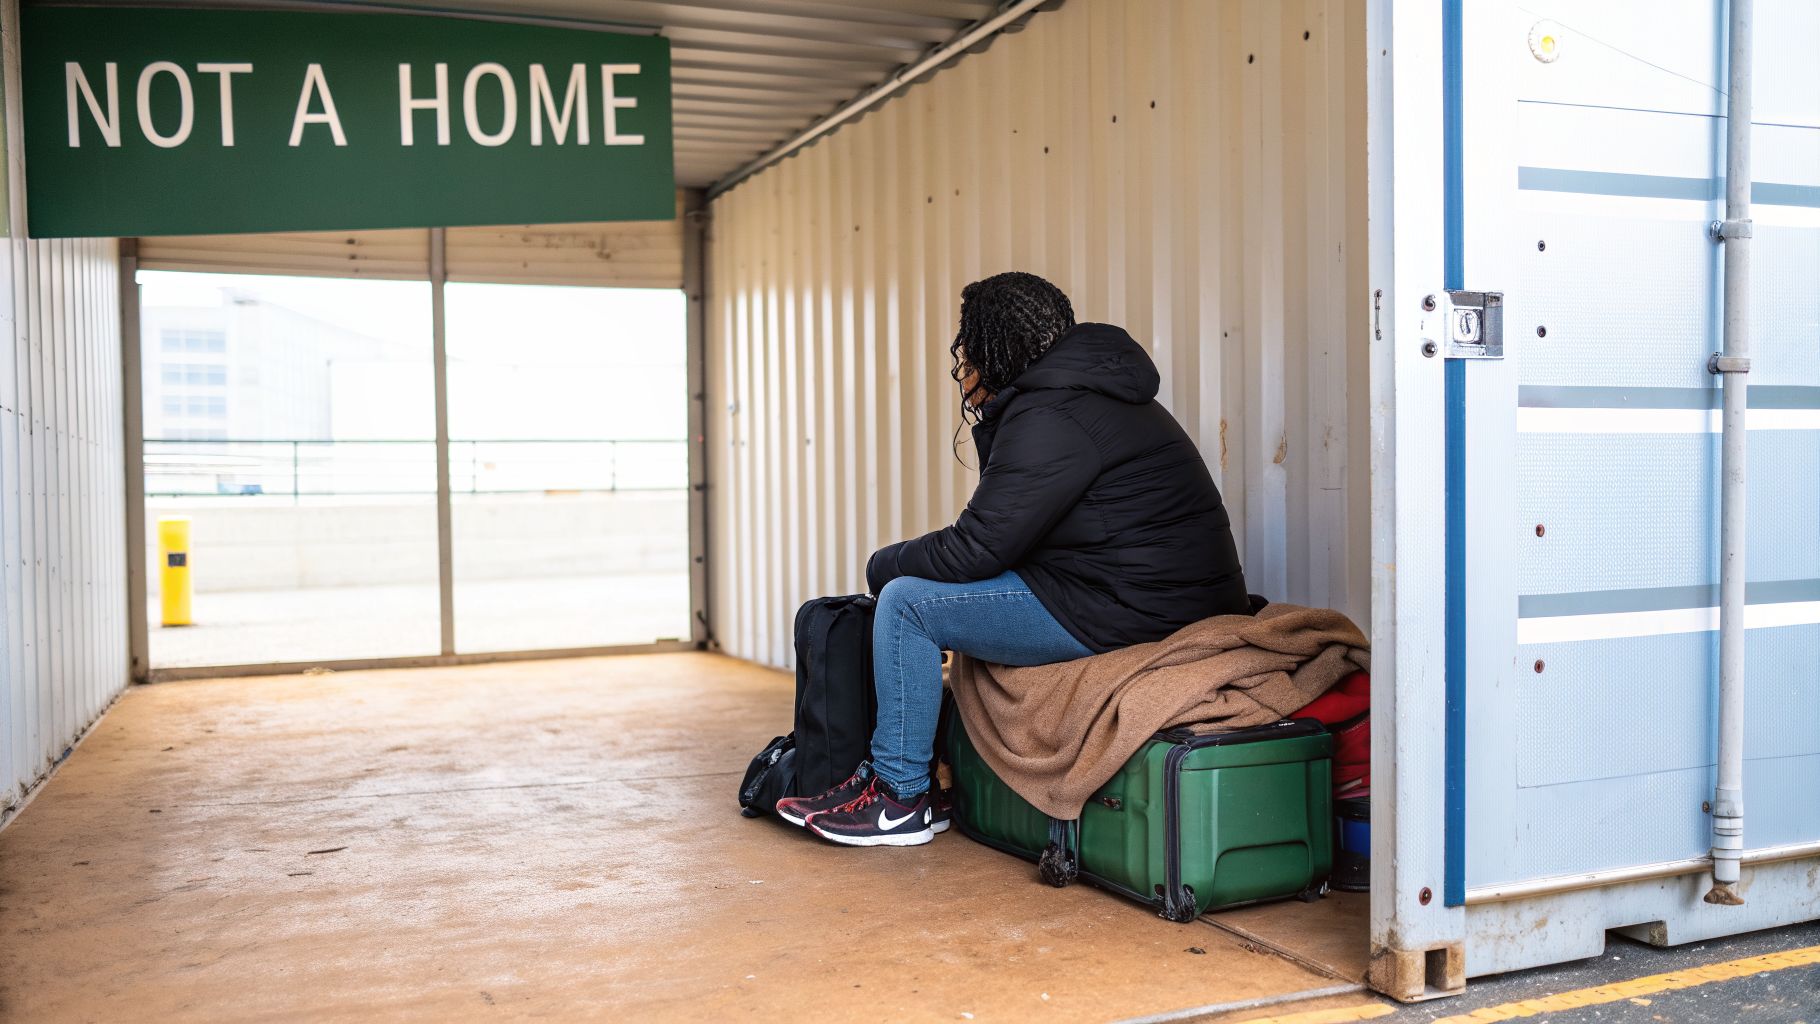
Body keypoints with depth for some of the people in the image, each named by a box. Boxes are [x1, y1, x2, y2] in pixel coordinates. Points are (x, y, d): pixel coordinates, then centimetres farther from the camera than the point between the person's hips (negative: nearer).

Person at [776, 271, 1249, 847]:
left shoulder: (1048, 420, -17)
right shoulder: (1084, 394, 16)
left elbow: (975, 550, -16)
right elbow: (1003, 527, 20)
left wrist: (883, 565, 0)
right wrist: (988, 423, 11)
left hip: (1125, 614, -11)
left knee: (906, 600, -7)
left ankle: (899, 799, 3)